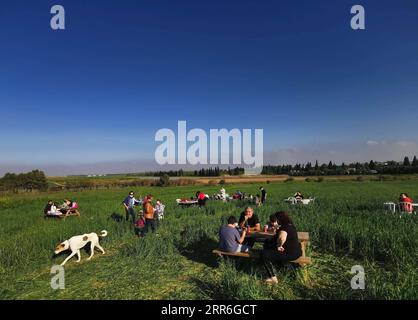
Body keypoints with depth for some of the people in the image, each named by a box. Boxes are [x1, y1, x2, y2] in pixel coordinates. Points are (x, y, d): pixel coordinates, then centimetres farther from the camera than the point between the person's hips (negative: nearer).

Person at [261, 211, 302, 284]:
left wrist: (279, 246, -31)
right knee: (267, 245, 24)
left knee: (264, 254, -21)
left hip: (290, 253, -11)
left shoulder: (284, 227, -25)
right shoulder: (290, 225, 7)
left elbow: (282, 238, -47)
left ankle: (273, 278, -15)